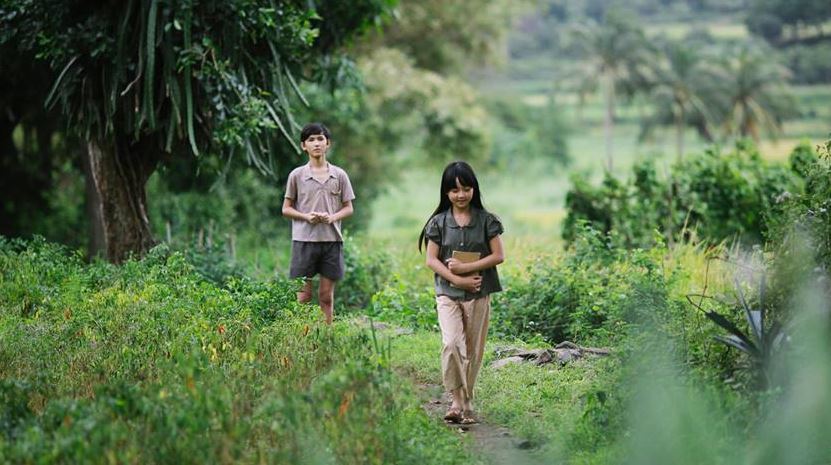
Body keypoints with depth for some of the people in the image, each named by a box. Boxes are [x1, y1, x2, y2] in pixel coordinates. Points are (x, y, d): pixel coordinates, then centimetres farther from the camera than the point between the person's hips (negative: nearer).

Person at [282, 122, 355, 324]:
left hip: (332, 239, 2)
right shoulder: (297, 175, 2)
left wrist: (333, 217, -11)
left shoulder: (339, 175, 6)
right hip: (304, 238, -2)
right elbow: (286, 208, 5)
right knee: (303, 296, 0)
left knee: (327, 296, 7)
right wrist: (306, 216, -13)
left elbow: (348, 208, 10)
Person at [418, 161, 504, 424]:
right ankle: (458, 401, -13)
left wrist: (466, 268, -12)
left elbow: (498, 256, -1)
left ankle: (466, 402, 15)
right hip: (448, 293, -1)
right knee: (451, 344, -18)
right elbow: (431, 260, -1)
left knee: (473, 350, 4)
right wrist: (458, 280, -13)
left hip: (479, 294, 1)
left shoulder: (486, 220, 2)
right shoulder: (439, 222, 2)